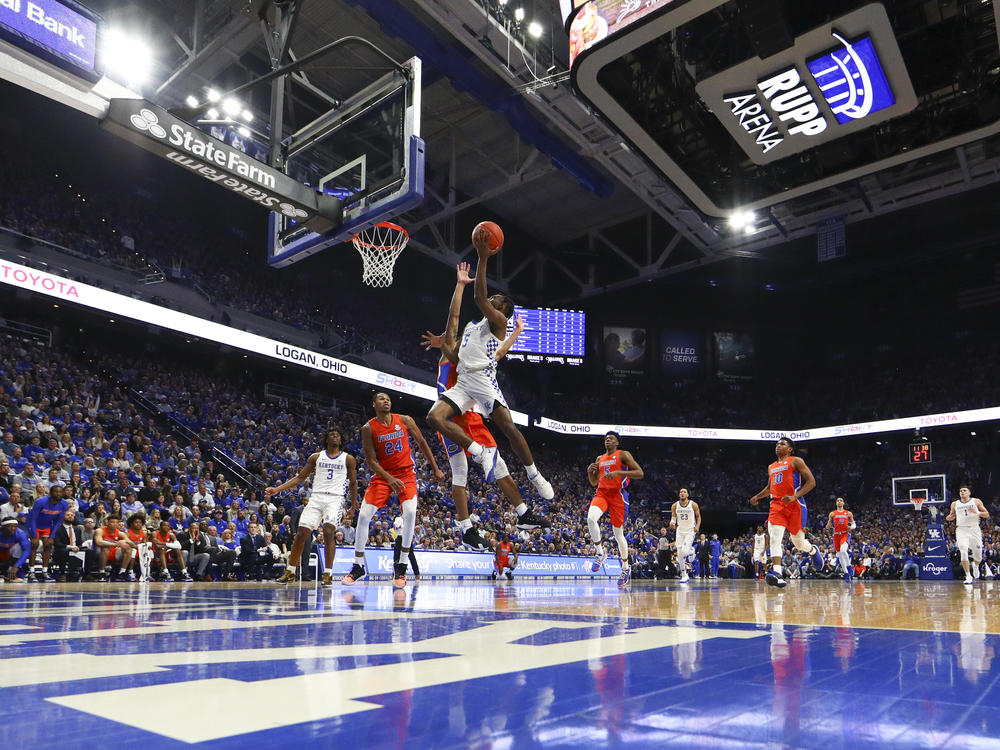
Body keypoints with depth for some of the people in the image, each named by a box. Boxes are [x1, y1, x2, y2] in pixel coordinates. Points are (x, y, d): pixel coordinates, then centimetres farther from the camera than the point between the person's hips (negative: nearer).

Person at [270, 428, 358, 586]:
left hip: (335, 499, -2)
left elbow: (353, 483, 11)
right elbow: (300, 477, 13)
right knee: (302, 533, -5)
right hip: (316, 497, 2)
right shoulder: (316, 457, 12)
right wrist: (277, 489, 4)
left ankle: (328, 574, -15)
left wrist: (353, 506, 7)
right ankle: (290, 571, 12)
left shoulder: (348, 459, 7)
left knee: (328, 531, -22)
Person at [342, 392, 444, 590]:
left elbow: (422, 443, 7)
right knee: (364, 514, -10)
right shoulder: (368, 428, -7)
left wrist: (435, 469, 7)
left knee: (410, 512, -22)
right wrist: (390, 479, -20)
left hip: (406, 473, 0)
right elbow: (371, 460, -8)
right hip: (383, 474, 0)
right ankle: (358, 566, 7)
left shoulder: (405, 420, -3)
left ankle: (401, 565, -9)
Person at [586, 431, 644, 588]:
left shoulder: (623, 455, -1)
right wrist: (590, 471, 1)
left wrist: (618, 472, -20)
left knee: (618, 534, 3)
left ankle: (625, 568, 21)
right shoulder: (600, 459, 17)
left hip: (617, 494, -4)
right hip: (602, 493, 4)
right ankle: (600, 552, -8)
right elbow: (594, 482, 22)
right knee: (591, 518, -27)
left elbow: (639, 473, -10)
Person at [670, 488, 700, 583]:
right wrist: (672, 523, -16)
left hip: (690, 531, -3)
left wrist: (697, 526, -13)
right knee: (680, 554, 0)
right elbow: (673, 518, 7)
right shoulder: (675, 506, 0)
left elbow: (698, 516, 3)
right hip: (680, 531, 3)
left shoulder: (693, 504, -6)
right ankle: (684, 575, 12)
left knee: (684, 551, -20)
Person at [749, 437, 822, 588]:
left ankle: (813, 550, 40)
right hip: (777, 505, 4)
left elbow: (811, 481, -6)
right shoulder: (771, 467, 21)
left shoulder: (795, 461, 2)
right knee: (775, 538, -16)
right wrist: (757, 497, 19)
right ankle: (777, 573, -26)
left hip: (795, 505, -4)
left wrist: (795, 496, -17)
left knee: (798, 541, 5)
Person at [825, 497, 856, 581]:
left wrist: (851, 527, -12)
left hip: (845, 534, -3)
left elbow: (854, 524, 11)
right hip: (836, 535, 3)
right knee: (839, 554, 4)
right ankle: (846, 573, 15)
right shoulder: (832, 514, 10)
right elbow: (827, 527, 10)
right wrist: (829, 524, -13)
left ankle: (849, 566, -8)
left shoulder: (848, 513, 8)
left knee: (843, 550, -28)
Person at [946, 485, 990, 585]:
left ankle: (976, 567, 42)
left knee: (978, 554, 6)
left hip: (974, 529, 0)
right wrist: (948, 517, 0)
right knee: (963, 552, -18)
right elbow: (952, 515, 23)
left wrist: (977, 512, -15)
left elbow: (987, 515, 4)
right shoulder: (955, 504, 10)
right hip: (961, 529, 0)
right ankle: (968, 576, -13)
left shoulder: (976, 501, 6)